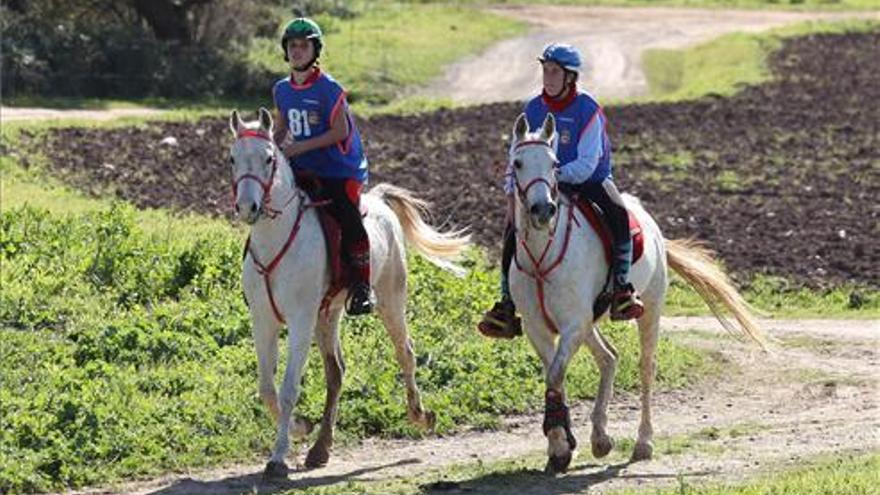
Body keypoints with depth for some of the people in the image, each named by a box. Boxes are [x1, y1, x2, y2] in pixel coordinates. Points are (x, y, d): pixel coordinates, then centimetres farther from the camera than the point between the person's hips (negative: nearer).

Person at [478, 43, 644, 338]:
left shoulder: (588, 110, -16)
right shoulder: (534, 110, -1)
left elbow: (587, 164, -21)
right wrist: (512, 192, -11)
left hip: (590, 182, -4)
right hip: (549, 185, 4)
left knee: (618, 215, -34)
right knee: (514, 230, -13)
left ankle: (623, 290, -26)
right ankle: (506, 306, -3)